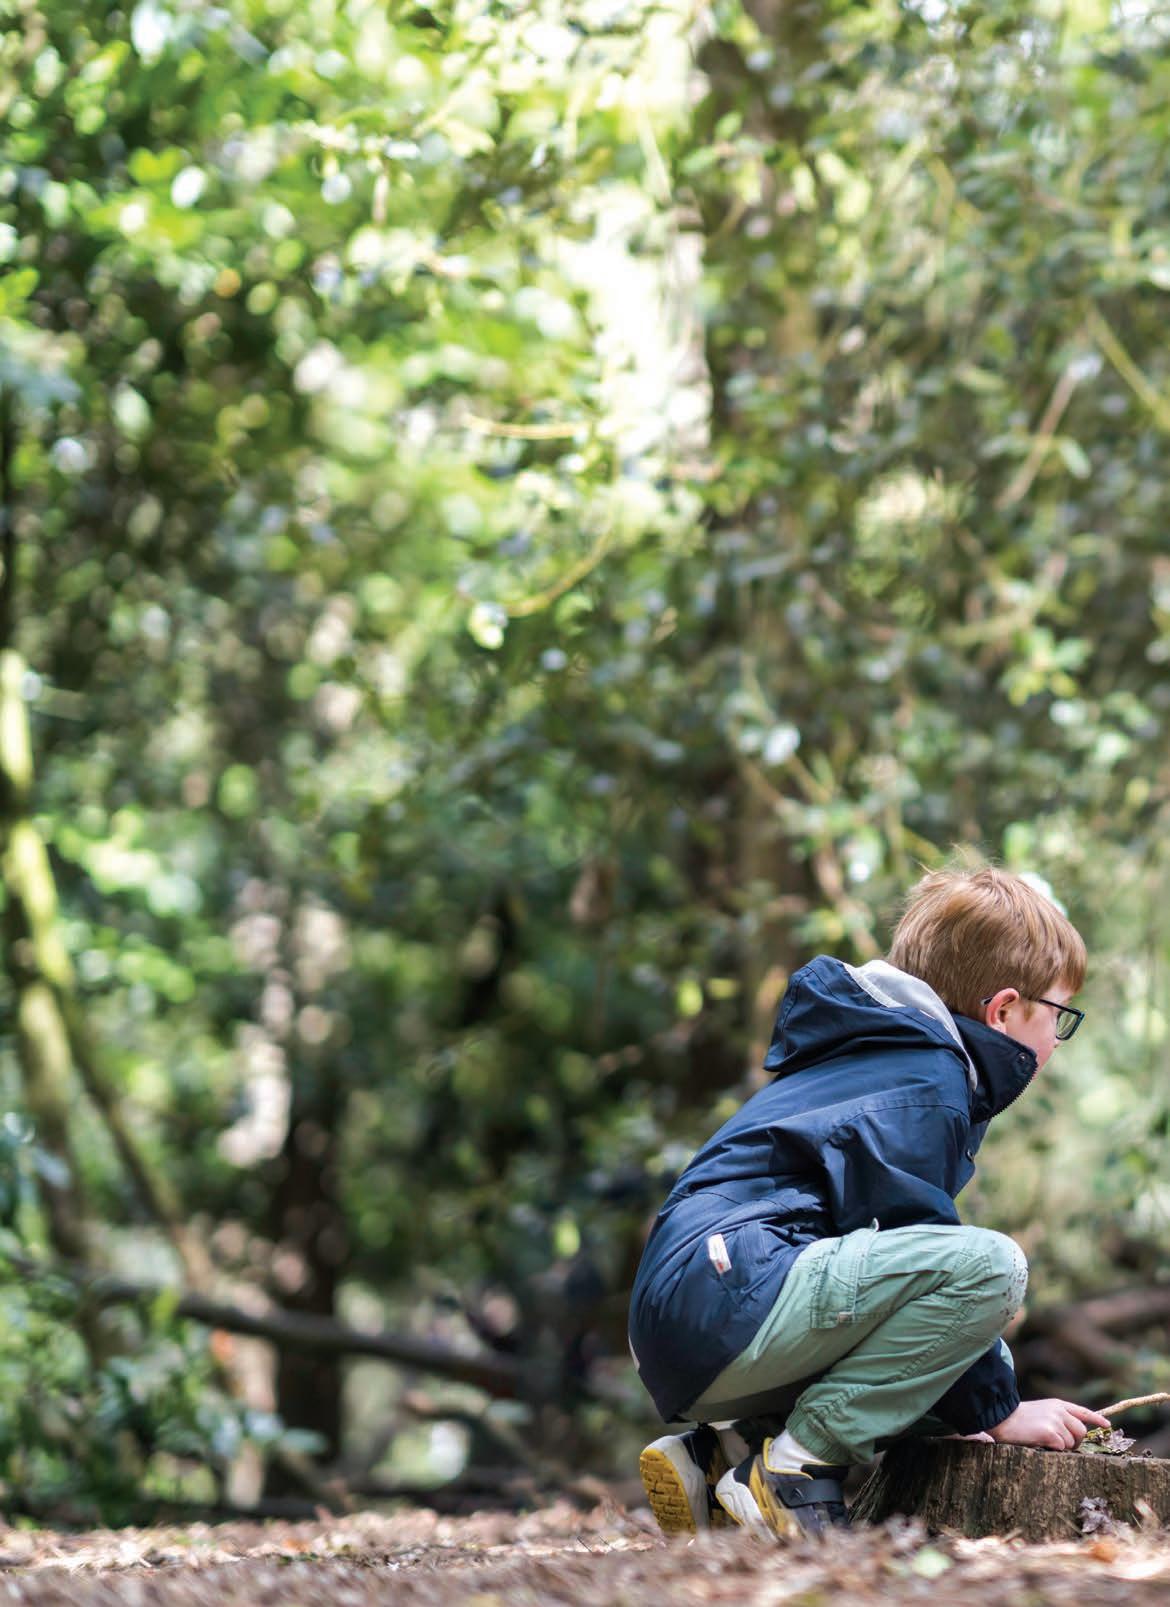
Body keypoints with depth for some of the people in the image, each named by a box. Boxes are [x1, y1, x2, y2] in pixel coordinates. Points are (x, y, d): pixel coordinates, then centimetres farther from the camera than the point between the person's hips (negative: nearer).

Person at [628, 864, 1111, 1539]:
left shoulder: (881, 1052, 26)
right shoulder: (927, 1083, -6)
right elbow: (918, 1248, -11)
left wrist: (985, 1390, 24)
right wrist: (997, 1408, -3)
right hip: (728, 1301, -11)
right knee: (989, 1264, -22)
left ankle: (730, 1450, 7)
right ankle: (796, 1466, -17)